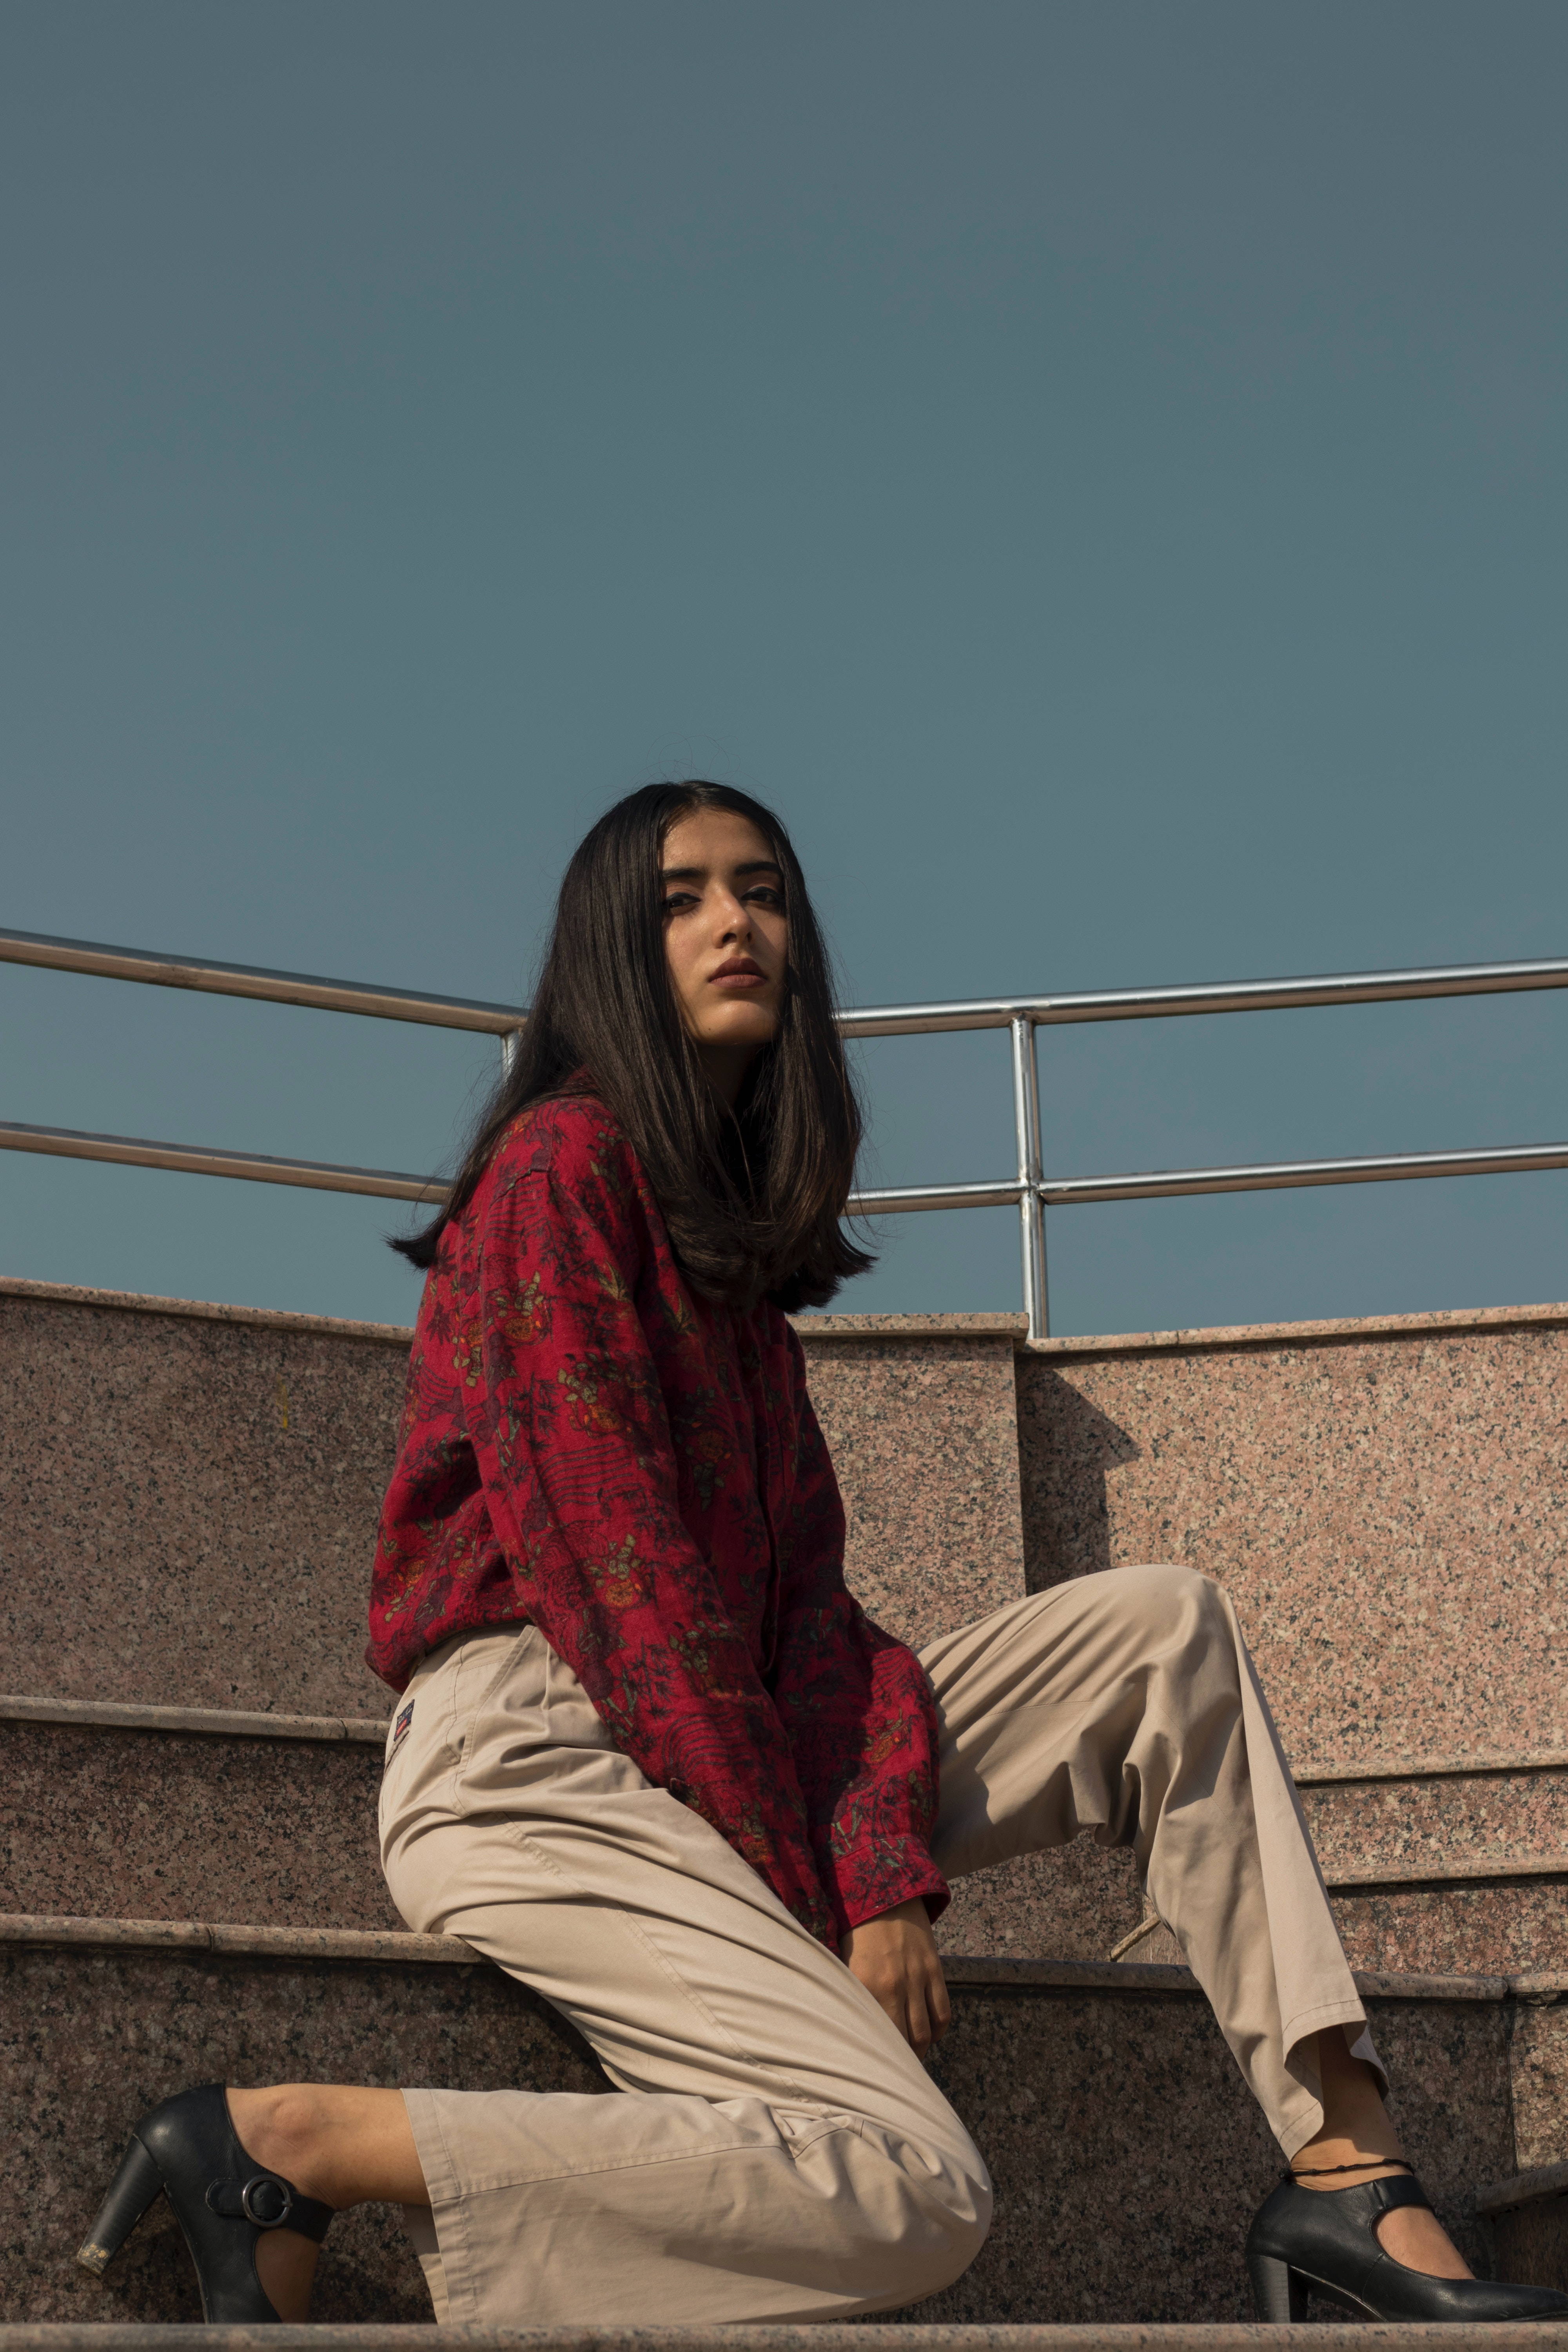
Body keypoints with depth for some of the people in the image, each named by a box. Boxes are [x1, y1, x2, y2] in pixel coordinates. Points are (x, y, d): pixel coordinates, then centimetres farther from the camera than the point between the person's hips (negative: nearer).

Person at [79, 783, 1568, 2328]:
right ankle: (291, 2142, -18)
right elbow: (620, 1567, -13)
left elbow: (801, 1588, 9)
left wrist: (880, 1863, -7)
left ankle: (1344, 2167, -7)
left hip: (735, 1753, 9)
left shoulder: (739, 1228, 21)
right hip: (534, 1758, -9)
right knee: (909, 2194, -25)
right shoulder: (565, 1162, -6)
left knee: (1166, 1630, 3)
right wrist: (804, 1890, -13)